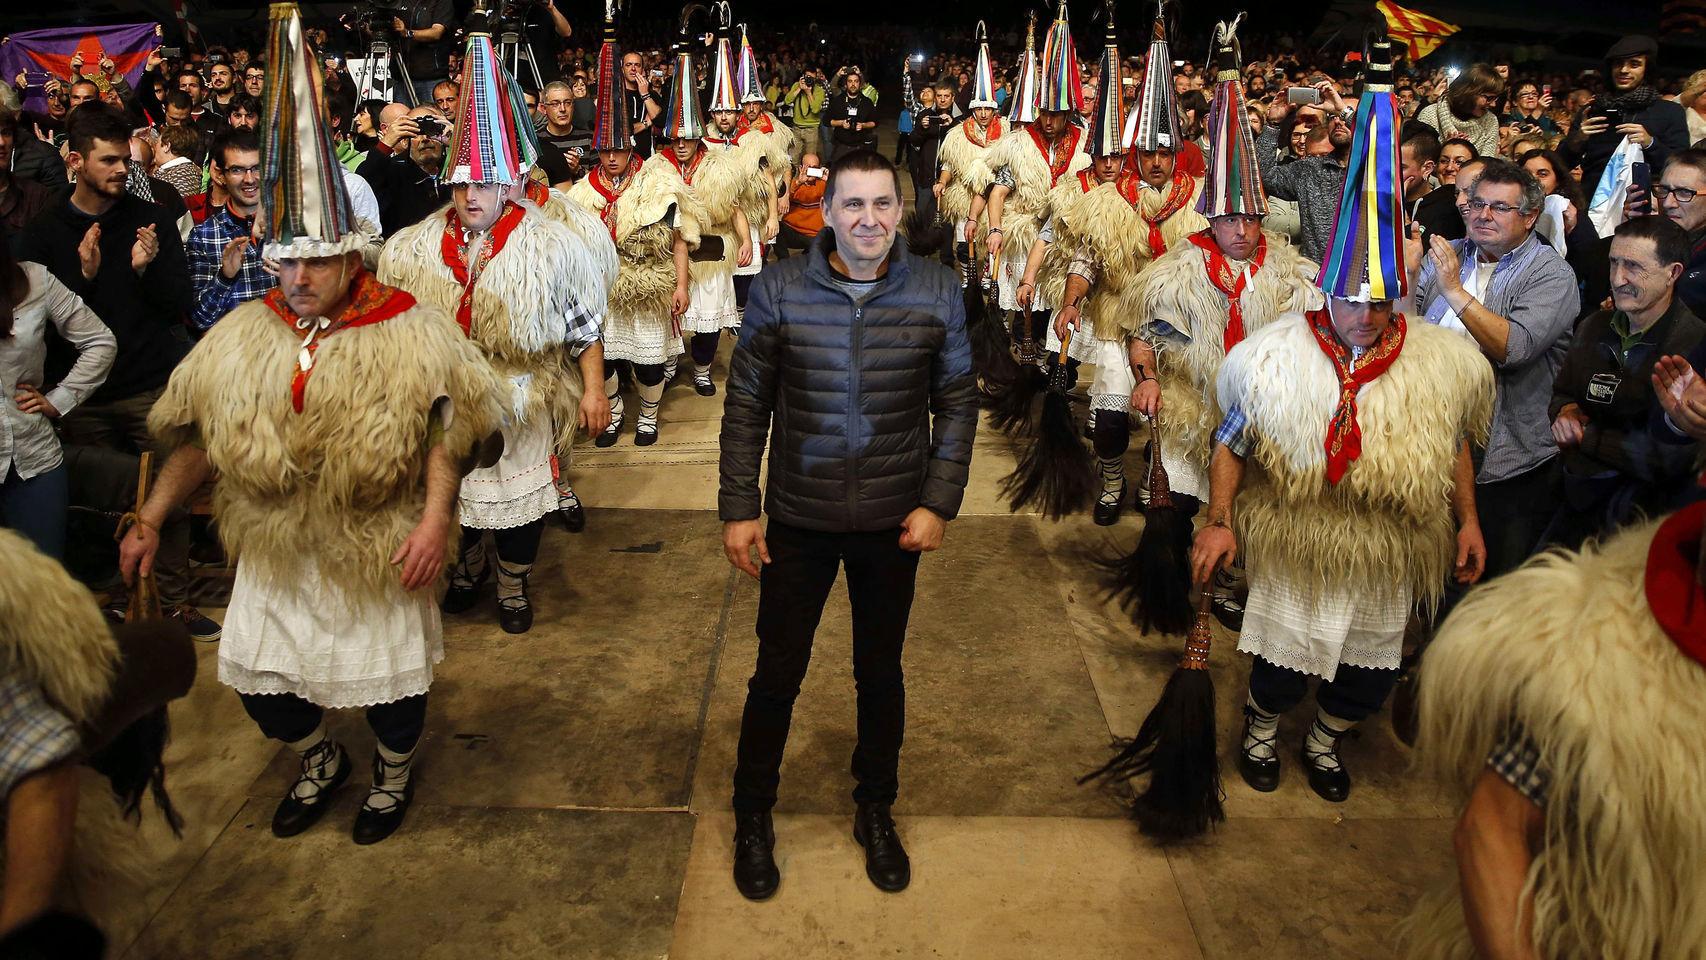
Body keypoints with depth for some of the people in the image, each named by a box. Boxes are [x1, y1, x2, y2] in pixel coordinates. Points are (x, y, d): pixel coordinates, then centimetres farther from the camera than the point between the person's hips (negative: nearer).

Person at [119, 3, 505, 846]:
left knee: (389, 678, 11)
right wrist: (150, 520, 6)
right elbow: (197, 434, 5)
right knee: (257, 676, 14)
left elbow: (443, 430, -13)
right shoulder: (242, 335, -2)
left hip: (377, 550, -4)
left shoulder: (406, 331, -14)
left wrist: (435, 520, -22)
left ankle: (393, 778, 42)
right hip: (275, 552, 4)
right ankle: (320, 764, 44)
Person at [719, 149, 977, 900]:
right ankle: (753, 818, 35)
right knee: (778, 674, 12)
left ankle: (876, 811, 40)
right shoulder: (779, 289, -9)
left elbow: (957, 402, 0)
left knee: (881, 672, 18)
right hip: (799, 520, -1)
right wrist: (737, 509, -5)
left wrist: (939, 502, -6)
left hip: (895, 523, 1)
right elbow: (746, 405, -4)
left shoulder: (936, 291, -7)